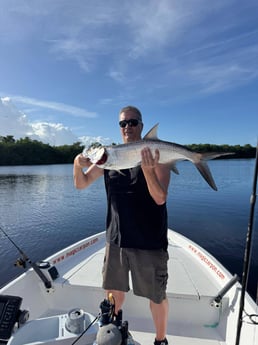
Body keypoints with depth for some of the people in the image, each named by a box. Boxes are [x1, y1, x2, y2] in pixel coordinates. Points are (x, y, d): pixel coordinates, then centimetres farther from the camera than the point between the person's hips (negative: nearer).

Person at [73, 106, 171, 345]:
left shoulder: (157, 154, -9)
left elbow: (160, 198, -18)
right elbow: (81, 184, 4)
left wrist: (148, 170, -35)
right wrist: (78, 164, -17)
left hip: (149, 241, -3)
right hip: (116, 237, 4)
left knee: (156, 295, 12)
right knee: (113, 289, 22)